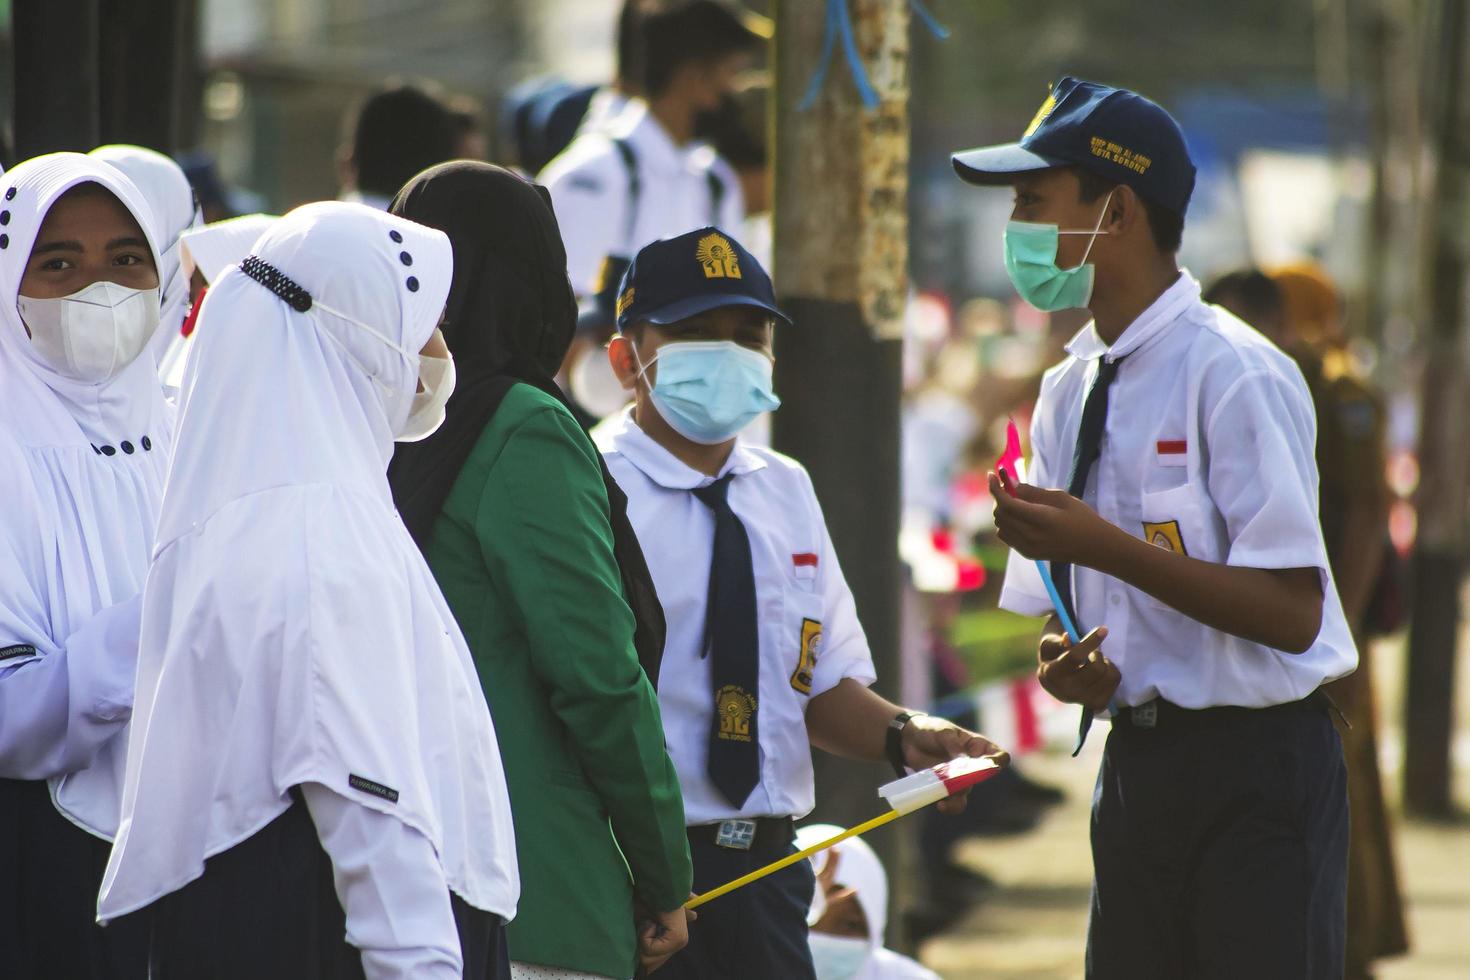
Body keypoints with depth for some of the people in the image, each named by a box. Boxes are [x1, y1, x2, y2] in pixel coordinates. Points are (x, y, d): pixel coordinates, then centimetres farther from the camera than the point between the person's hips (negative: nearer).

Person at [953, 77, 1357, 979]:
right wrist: (1064, 663, -5)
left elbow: (1290, 612, -18)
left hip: (1255, 774, -7)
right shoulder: (1069, 393, 12)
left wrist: (1103, 545, -21)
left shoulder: (1234, 375, -13)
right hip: (1136, 762, 8)